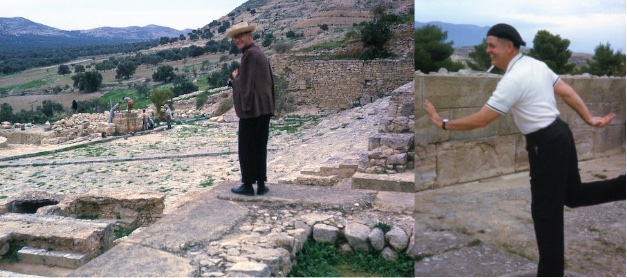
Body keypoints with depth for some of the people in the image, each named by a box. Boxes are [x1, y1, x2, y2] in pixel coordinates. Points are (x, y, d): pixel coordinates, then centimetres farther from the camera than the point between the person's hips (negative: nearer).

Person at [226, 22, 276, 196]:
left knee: (246, 148, 0)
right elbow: (269, 81, 19)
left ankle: (248, 185, 5)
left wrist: (235, 77, -1)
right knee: (260, 147, 10)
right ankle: (261, 184, 12)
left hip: (251, 108, -9)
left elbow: (245, 83, -18)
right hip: (264, 108, 9)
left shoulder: (249, 54, -13)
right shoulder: (260, 53, 17)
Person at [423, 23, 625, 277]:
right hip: (560, 134, 9)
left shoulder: (513, 79, -21)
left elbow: (481, 120, -22)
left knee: (546, 211, 2)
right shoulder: (536, 64, 7)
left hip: (546, 145, -9)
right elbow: (567, 93, 11)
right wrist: (589, 119, 16)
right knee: (573, 194, 24)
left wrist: (442, 123, -14)